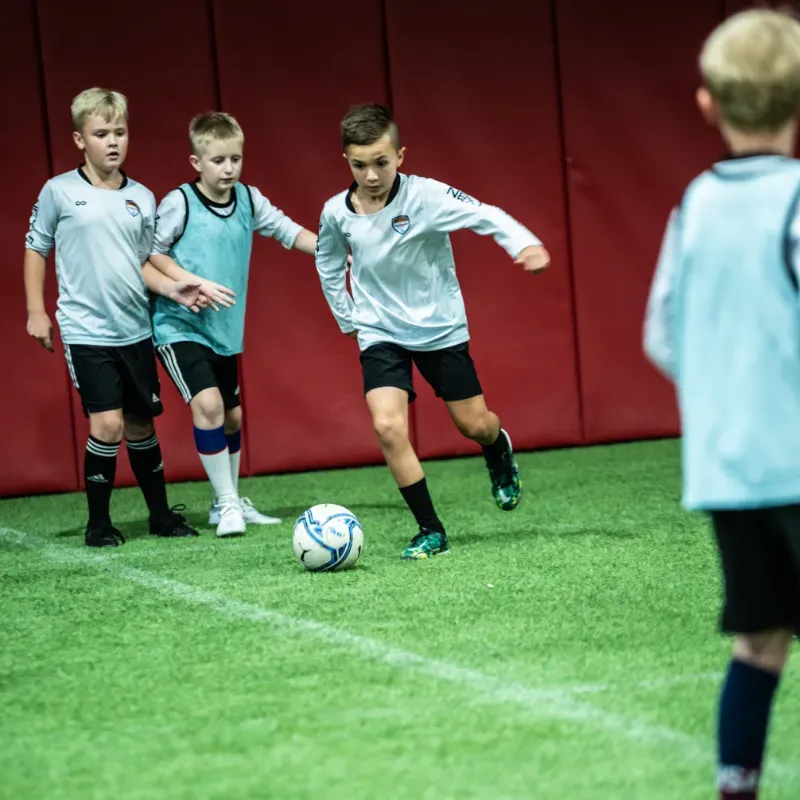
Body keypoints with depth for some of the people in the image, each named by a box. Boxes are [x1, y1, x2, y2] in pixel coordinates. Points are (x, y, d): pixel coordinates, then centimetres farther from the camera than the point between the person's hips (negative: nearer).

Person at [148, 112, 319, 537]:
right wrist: (184, 280, -20)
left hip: (225, 329, 6)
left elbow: (289, 232, 6)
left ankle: (229, 502, 31)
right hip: (180, 326, -6)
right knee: (208, 403, -20)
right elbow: (150, 252, -8)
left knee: (232, 415, 14)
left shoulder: (249, 200, 0)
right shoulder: (179, 203, -14)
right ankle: (226, 503, -9)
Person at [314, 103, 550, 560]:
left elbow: (486, 216, -29)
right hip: (380, 334, 1)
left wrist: (524, 244, -47)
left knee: (474, 425, 7)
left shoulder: (425, 196, -21)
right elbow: (329, 265, 11)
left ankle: (499, 450, 47)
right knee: (388, 426, -17)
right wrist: (346, 319, 10)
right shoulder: (336, 213, -10)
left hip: (440, 328, -1)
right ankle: (431, 530, -4)